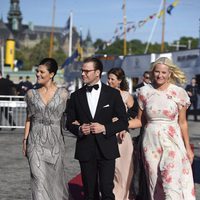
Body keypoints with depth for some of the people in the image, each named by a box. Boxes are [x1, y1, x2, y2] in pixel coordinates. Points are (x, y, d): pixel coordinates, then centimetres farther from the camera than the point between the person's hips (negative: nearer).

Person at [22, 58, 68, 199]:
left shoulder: (62, 94, -1)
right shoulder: (32, 94, 4)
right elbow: (29, 118, 8)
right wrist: (25, 140, 5)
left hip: (55, 141, 0)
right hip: (36, 141, 1)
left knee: (55, 176, 10)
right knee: (39, 178, -5)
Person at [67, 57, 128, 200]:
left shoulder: (113, 94, 2)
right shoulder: (76, 96, 8)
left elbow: (124, 121, 2)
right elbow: (70, 122, 13)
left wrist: (105, 128, -12)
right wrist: (79, 129, -9)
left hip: (106, 149, -2)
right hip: (85, 149, 2)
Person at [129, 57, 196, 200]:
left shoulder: (178, 92, -3)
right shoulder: (145, 91, 2)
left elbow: (182, 123, 3)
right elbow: (140, 120, 9)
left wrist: (188, 148, 4)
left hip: (172, 142, -2)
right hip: (151, 142, 2)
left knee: (172, 184, -11)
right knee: (154, 185, 8)